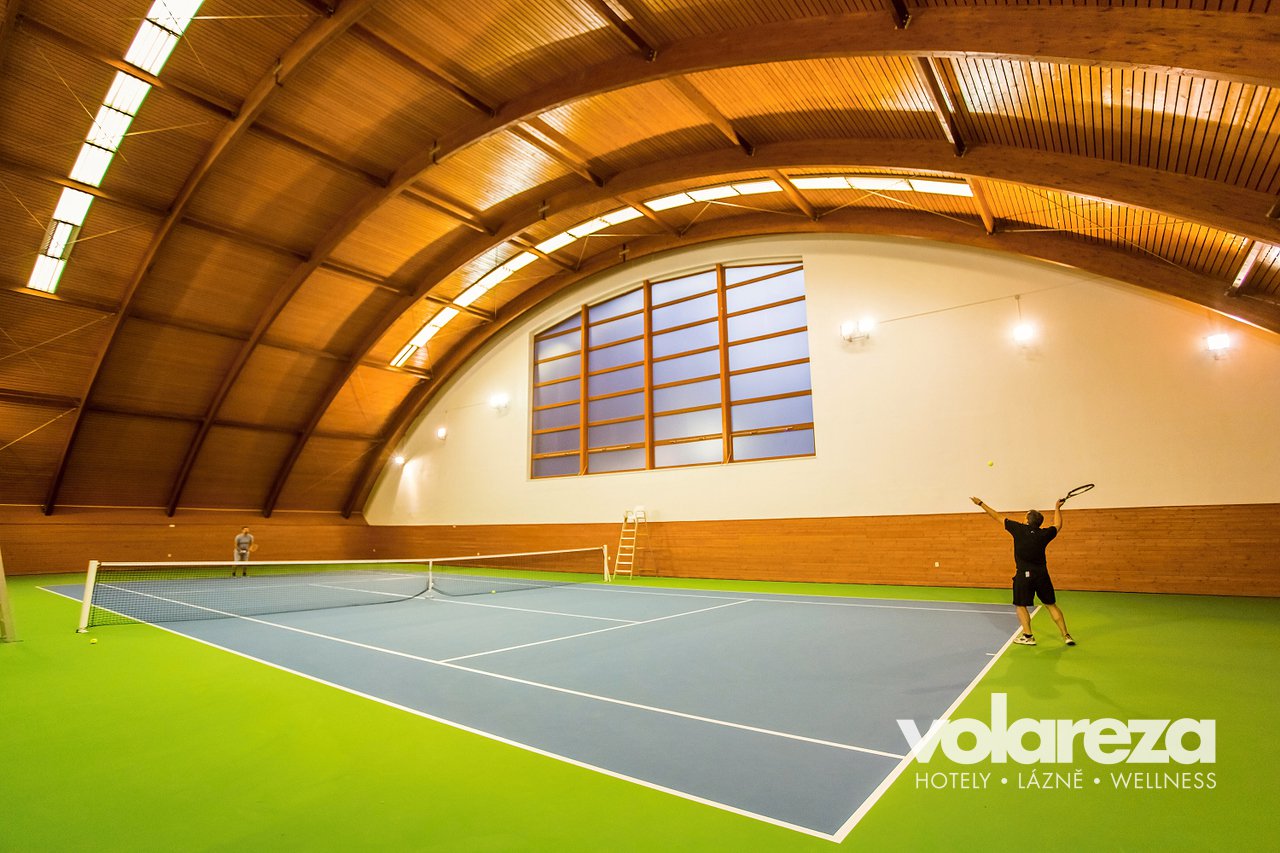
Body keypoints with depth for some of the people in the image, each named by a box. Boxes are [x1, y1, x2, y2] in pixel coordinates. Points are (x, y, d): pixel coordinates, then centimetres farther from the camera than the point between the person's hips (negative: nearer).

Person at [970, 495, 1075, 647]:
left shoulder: (1019, 529, -10)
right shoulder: (1044, 534, -3)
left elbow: (998, 517, -2)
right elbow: (1058, 525, 19)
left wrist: (981, 503, 7)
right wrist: (1057, 508, 31)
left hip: (1023, 575, -3)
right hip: (1042, 574, 3)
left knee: (1021, 605, 8)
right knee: (1051, 605, 13)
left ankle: (1028, 636, 4)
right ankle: (1066, 636, 15)